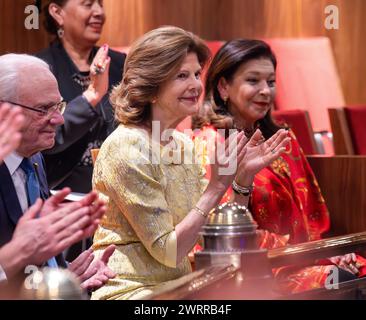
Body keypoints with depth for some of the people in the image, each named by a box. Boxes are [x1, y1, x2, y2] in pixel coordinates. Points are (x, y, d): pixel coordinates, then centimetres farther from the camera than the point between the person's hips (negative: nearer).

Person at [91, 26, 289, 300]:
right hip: (133, 290, -7)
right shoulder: (127, 148, -15)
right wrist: (217, 186, -19)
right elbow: (169, 252, -17)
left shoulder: (183, 144, 8)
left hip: (176, 286, 7)